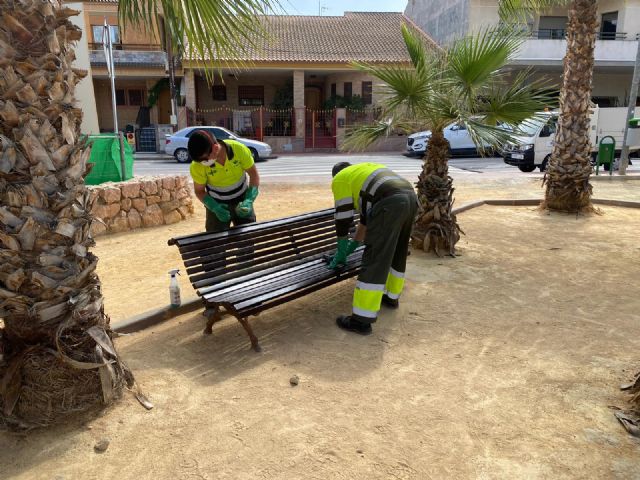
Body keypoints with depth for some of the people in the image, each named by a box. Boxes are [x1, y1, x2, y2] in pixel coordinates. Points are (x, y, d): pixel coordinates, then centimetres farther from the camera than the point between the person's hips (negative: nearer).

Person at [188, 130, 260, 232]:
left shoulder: (239, 149, -25)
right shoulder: (197, 166, -24)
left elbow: (253, 174, -13)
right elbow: (199, 191, -9)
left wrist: (249, 200, -25)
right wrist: (214, 207, -27)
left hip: (242, 200, 1)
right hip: (217, 204, -1)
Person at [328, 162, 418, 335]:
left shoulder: (340, 179, 15)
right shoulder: (365, 171, 38)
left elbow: (343, 218, 11)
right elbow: (367, 212, 39)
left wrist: (341, 252, 20)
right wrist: (355, 243, 44)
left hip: (390, 205, -8)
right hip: (410, 198, 9)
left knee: (375, 260, -6)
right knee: (397, 252, 26)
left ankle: (361, 320, -3)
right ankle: (391, 296, 43)